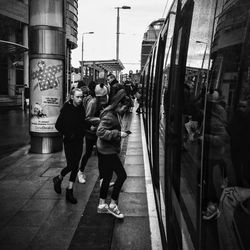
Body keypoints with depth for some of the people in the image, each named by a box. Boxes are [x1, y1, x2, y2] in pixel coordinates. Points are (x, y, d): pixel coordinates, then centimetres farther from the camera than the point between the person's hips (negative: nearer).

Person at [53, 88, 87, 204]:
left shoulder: (81, 108, 4)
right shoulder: (66, 109, -12)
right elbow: (58, 125, -9)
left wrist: (82, 133, 0)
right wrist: (68, 134, -14)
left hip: (79, 141, 5)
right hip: (69, 142, -5)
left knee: (75, 167, 7)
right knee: (70, 166, -6)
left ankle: (69, 191, 18)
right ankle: (58, 179, 26)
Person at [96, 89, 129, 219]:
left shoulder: (115, 113, 9)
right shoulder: (108, 116, -21)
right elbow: (100, 132, -30)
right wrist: (118, 134, -28)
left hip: (108, 150, 10)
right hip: (107, 151, -10)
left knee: (107, 177, 16)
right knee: (122, 175, -5)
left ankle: (102, 205, 28)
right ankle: (112, 205, 9)